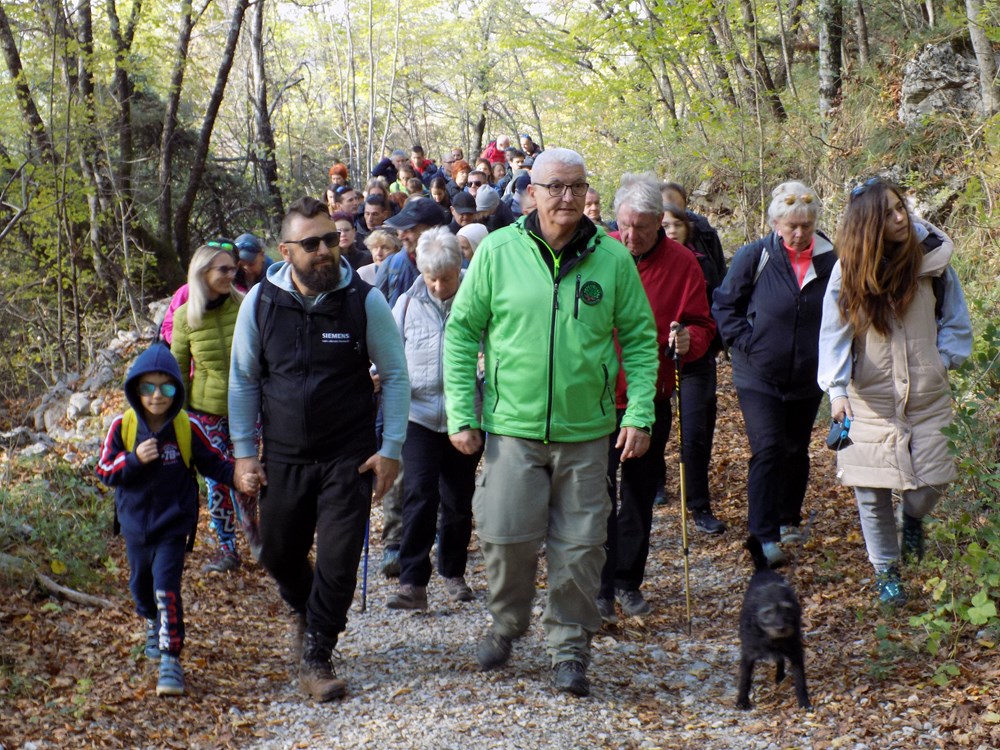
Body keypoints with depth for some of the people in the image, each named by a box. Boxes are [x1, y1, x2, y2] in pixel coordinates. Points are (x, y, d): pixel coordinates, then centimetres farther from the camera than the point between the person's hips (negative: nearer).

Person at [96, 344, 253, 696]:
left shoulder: (187, 428, -11)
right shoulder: (123, 426, -9)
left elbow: (212, 461, -2)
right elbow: (105, 471, -7)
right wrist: (135, 459, -25)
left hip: (173, 524, -3)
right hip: (135, 522, 3)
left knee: (166, 585, -15)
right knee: (141, 583, 21)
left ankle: (171, 659, -12)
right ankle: (153, 624, 53)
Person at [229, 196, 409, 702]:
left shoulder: (365, 301, -9)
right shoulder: (261, 301, -5)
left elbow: (395, 376, -1)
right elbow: (243, 379, 5)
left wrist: (391, 449, -6)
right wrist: (243, 451, 3)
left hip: (349, 458, -2)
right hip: (284, 456, 2)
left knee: (338, 560, -6)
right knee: (279, 554, 14)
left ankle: (315, 658, 11)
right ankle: (305, 612, 47)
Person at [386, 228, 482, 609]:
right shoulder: (407, 304, 1)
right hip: (419, 415, 0)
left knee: (459, 501, 12)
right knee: (419, 496, -10)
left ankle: (453, 573, 31)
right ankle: (413, 583, -8)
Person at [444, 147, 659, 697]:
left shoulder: (612, 258, -1)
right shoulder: (498, 251, -3)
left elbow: (640, 339, 6)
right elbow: (462, 331, 2)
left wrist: (639, 414, -3)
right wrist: (461, 414, -2)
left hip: (586, 430, 1)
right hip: (512, 426, -1)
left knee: (580, 544, 4)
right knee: (506, 535, 0)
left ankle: (569, 648, 21)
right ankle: (507, 624, 28)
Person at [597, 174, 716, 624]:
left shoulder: (682, 263, -2)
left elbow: (702, 325, 2)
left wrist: (688, 341, -20)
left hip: (650, 399, 1)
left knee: (639, 495, 12)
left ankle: (628, 582, 26)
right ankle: (601, 586, 5)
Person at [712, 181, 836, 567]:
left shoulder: (830, 260, -3)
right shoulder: (754, 257, -10)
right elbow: (724, 304, -2)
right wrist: (746, 344, -12)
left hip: (807, 379, 3)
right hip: (760, 377, -3)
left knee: (797, 450, 15)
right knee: (768, 450, -11)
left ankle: (789, 519, 34)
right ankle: (764, 536, -8)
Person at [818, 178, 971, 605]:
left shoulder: (932, 258, -3)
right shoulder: (849, 270, -7)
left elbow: (955, 321, 8)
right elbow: (835, 334, -11)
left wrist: (942, 361, -4)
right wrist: (837, 390, -21)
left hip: (927, 397, 1)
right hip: (870, 399, -1)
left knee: (930, 483, -2)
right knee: (872, 492, 0)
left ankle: (913, 517, 35)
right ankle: (885, 569, 21)